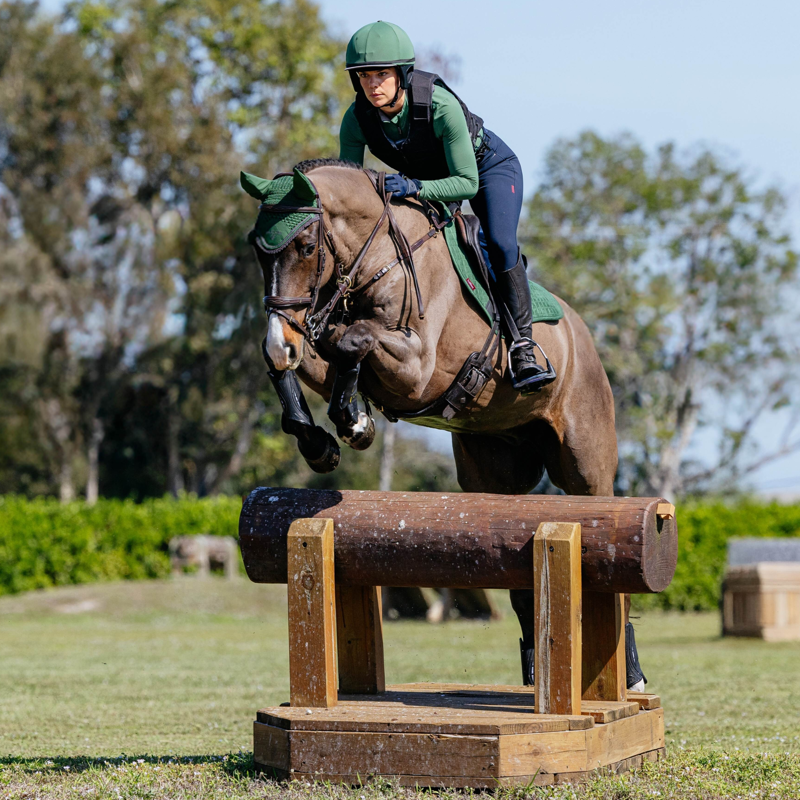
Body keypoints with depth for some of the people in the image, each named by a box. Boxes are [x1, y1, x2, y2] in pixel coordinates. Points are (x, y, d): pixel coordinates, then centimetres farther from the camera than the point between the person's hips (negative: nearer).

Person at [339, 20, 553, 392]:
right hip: (426, 176, 5)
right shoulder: (357, 119, -26)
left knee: (500, 245, -25)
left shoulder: (440, 104, -39)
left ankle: (522, 348, -19)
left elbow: (468, 183, -36)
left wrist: (416, 188, -51)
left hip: (487, 165, -5)